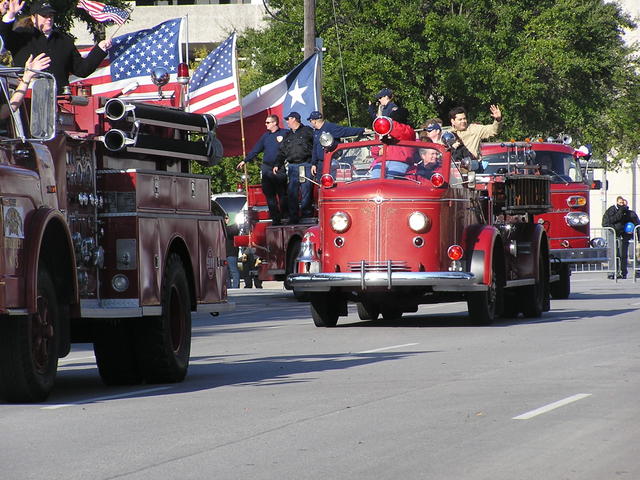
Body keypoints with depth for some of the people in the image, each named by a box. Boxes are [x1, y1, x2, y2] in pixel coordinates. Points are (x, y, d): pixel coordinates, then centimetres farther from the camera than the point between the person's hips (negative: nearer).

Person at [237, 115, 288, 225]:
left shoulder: (284, 133, 0)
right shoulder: (266, 135, 17)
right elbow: (256, 149, 21)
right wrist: (245, 160, 17)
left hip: (279, 169, -5)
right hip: (267, 168, 5)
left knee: (282, 194, -6)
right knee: (269, 194, 2)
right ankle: (275, 219, 5)